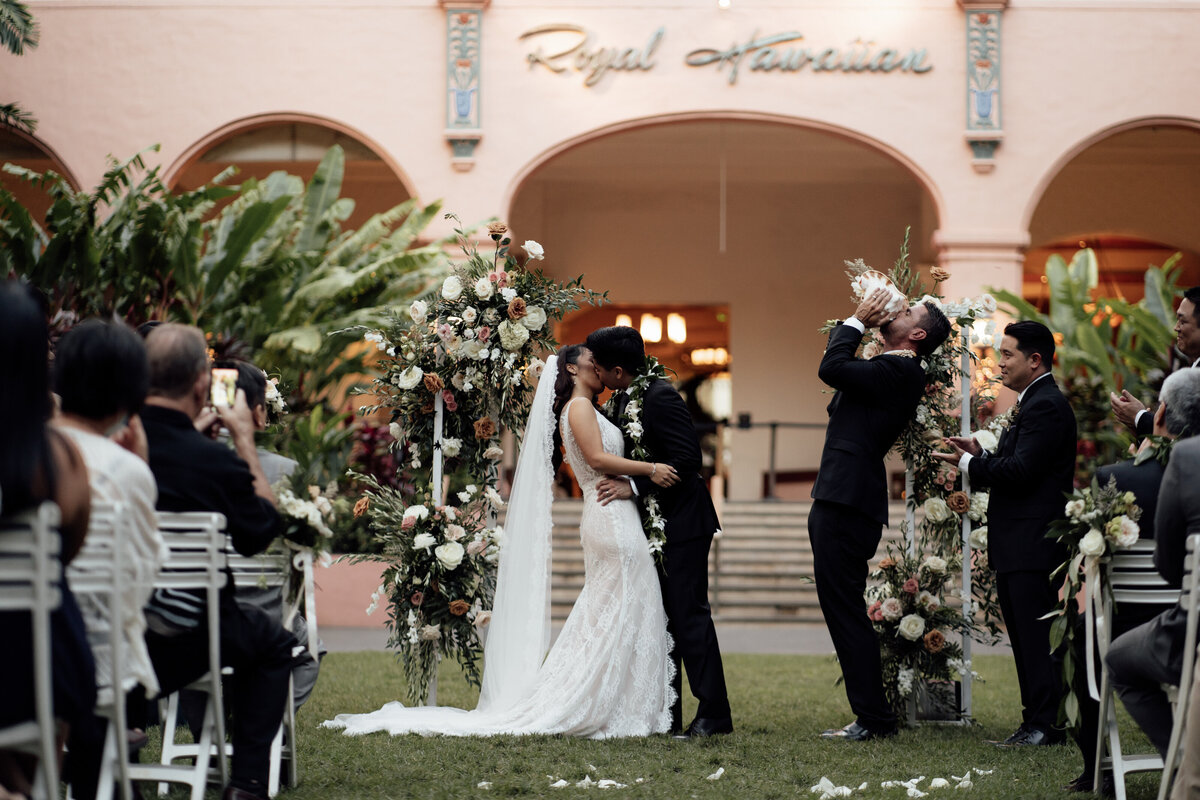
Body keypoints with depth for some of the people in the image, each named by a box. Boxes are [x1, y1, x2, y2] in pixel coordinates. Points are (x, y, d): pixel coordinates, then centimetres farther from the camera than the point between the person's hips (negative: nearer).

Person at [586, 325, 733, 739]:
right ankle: (666, 716, 15)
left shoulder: (661, 397, -18)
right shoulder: (623, 399, 10)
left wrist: (635, 487, -24)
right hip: (654, 523, 10)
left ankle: (713, 714, -6)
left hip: (683, 522, -10)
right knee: (662, 617, 10)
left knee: (689, 614, -9)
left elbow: (687, 457, -24)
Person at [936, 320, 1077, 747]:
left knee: (1036, 633, -9)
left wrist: (969, 463, -12)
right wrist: (979, 455, 5)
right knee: (1023, 635, 12)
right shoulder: (1032, 404, 21)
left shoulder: (1046, 406, -14)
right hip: (1015, 548, 11)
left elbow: (1021, 471, -22)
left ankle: (1045, 724, -6)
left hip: (1033, 546, -11)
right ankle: (1035, 722, 16)